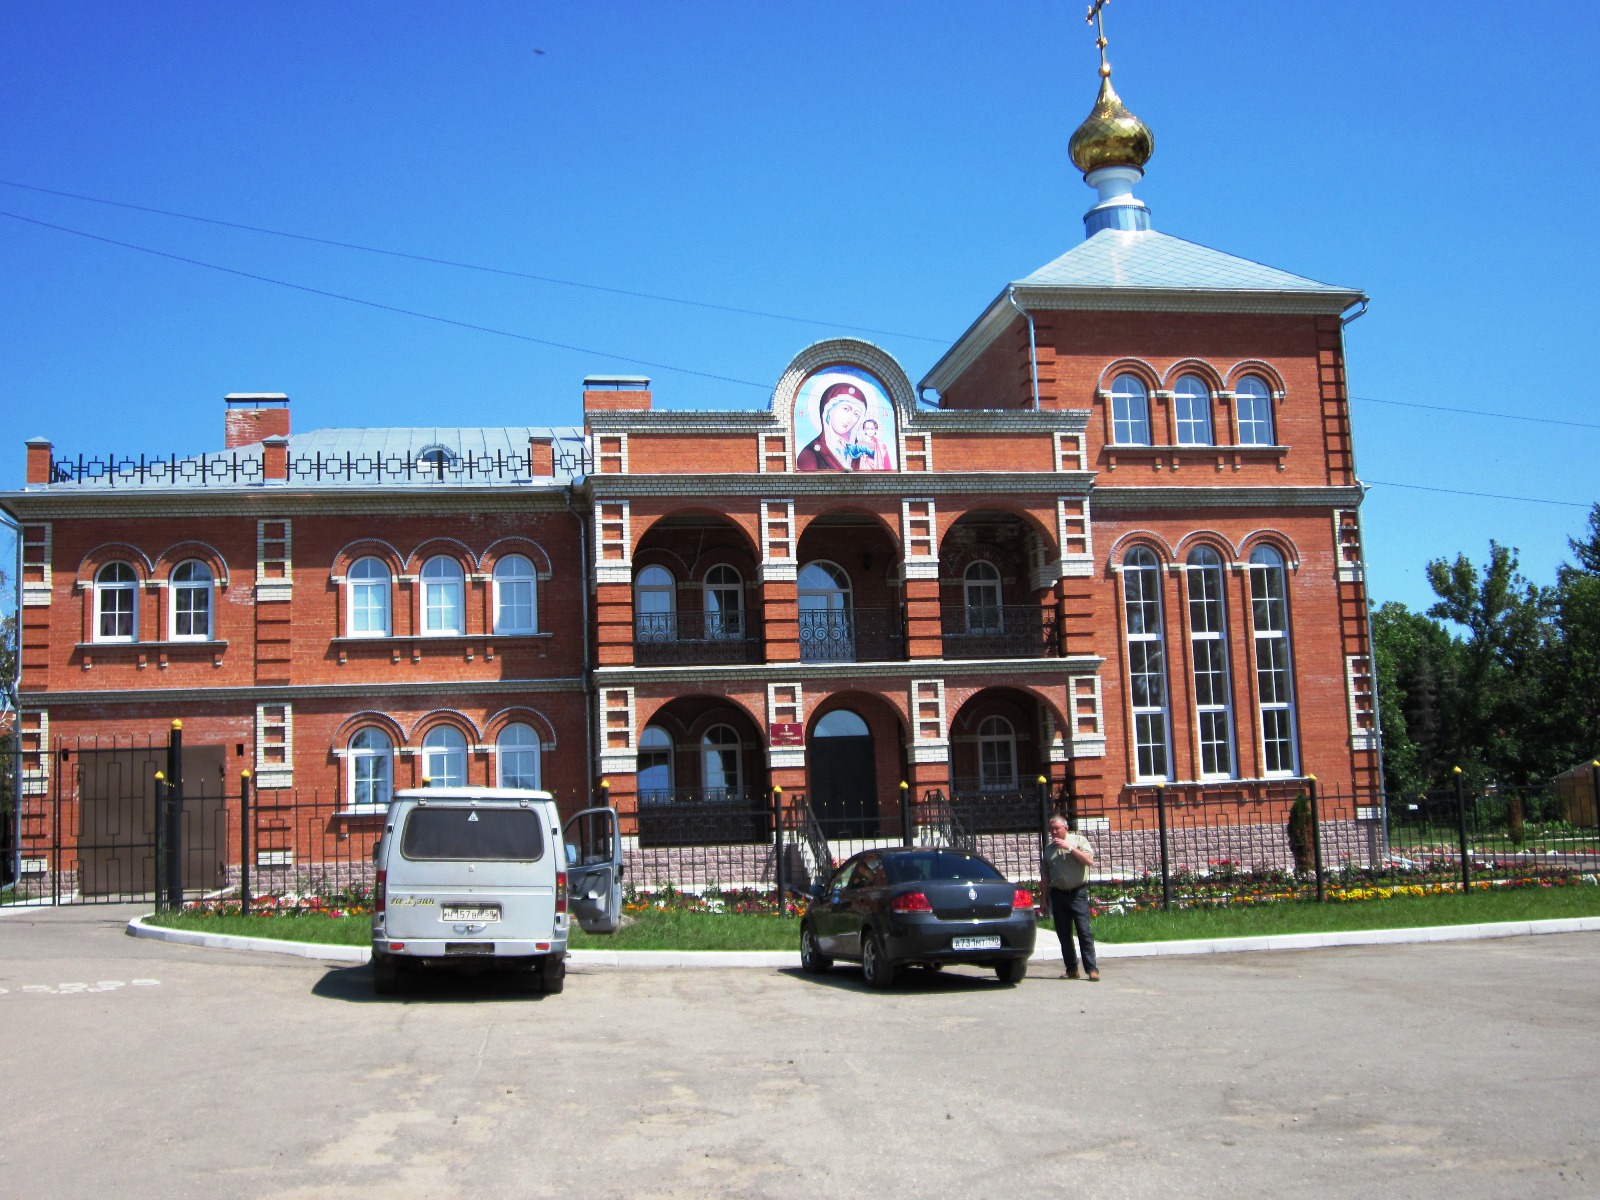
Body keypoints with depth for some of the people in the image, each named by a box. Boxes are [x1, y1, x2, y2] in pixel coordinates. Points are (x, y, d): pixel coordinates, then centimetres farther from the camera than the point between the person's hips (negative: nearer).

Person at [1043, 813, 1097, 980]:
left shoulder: (1079, 840, 3)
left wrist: (1069, 847, -15)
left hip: (1077, 893, -4)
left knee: (1084, 932, -9)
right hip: (1058, 894, 4)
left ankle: (1092, 969, -9)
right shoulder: (1049, 849, 15)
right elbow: (1046, 876, 17)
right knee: (1063, 934, 5)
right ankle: (1071, 969, 11)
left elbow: (1089, 860, -12)